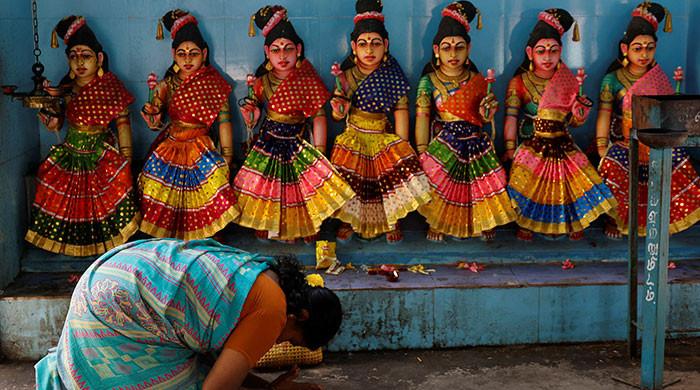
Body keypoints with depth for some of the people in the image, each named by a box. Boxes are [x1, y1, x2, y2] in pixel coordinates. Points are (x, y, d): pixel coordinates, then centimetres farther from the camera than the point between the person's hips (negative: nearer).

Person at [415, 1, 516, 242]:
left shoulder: (477, 80, 4)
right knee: (441, 185, -5)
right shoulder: (429, 81, -3)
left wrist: (487, 112, -15)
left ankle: (483, 224, 25)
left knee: (481, 186, 3)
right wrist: (422, 153, -9)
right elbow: (422, 118, -5)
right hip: (444, 145, -2)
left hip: (475, 143, 2)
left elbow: (483, 120, 9)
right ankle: (437, 224, 17)